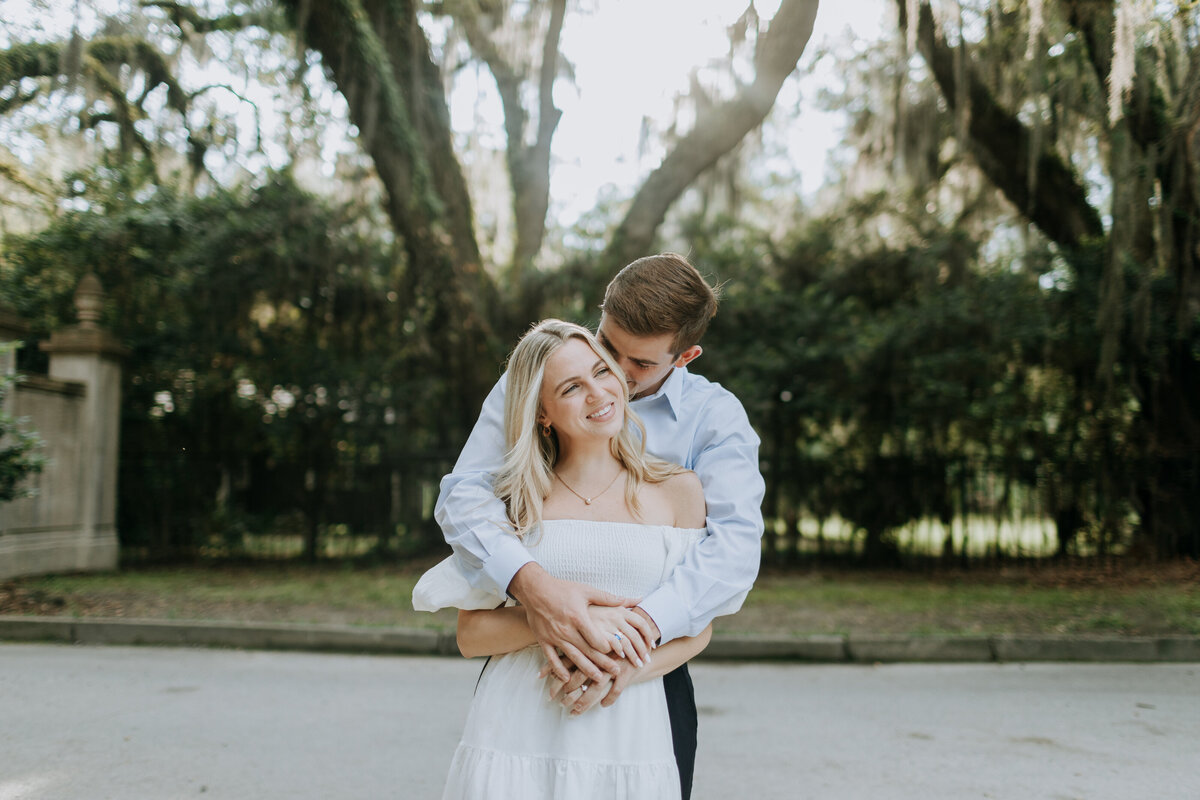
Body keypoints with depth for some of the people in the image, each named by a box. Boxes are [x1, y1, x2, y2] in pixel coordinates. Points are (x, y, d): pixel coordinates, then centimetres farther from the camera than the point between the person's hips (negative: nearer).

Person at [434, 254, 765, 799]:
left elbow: (736, 539, -17)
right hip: (522, 656, 1)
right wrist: (529, 582, -32)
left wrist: (642, 625, -34)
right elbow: (463, 495, -12)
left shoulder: (714, 416, -3)